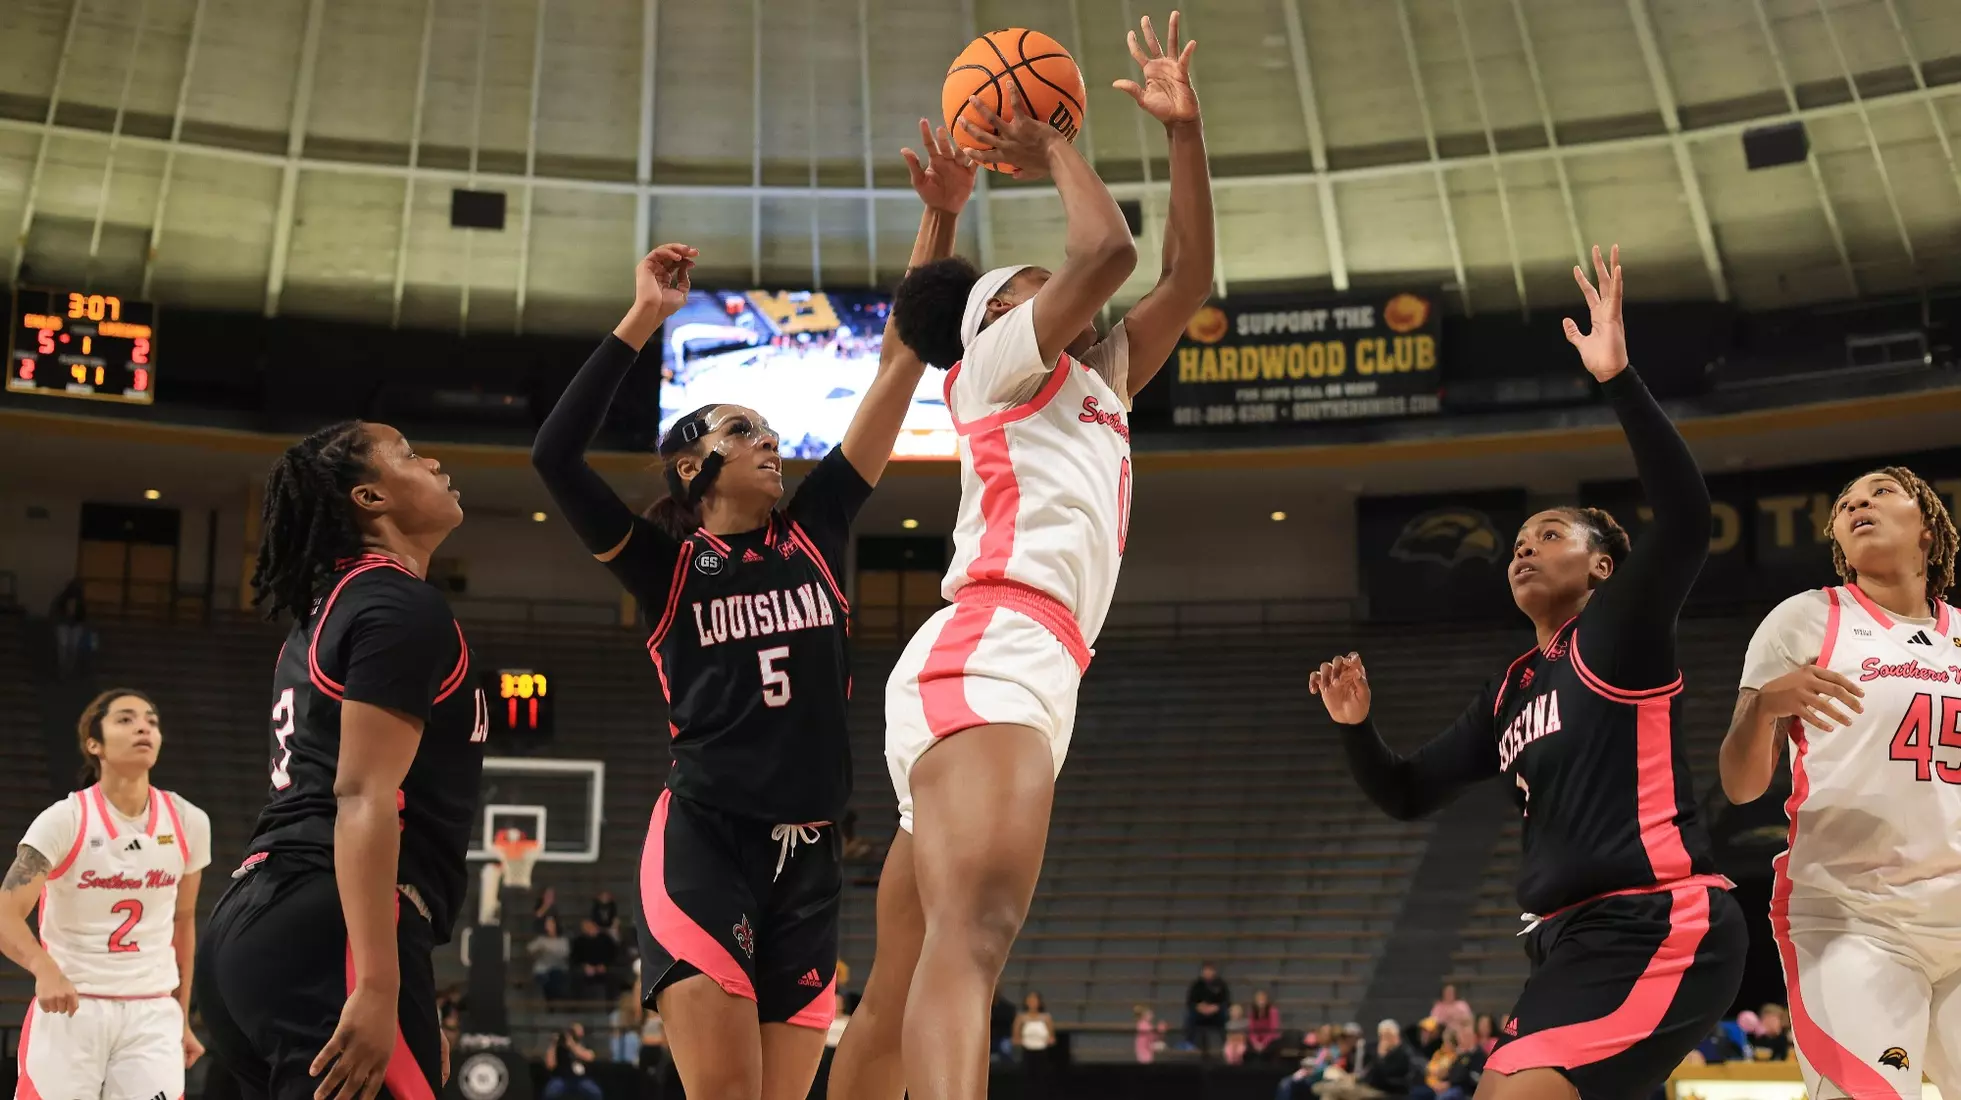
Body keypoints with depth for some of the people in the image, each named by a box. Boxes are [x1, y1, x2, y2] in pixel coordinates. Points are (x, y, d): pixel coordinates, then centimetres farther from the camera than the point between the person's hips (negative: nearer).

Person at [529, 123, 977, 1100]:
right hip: (703, 844, -4)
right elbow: (555, 455, -12)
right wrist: (644, 319, -11)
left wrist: (940, 220, 3)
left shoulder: (816, 531, 12)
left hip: (809, 859, 5)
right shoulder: (665, 564, 4)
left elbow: (899, 366, 8)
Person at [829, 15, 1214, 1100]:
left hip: (1030, 678, 9)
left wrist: (1184, 130, 24)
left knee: (898, 996, 11)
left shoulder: (1097, 385, 32)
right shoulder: (999, 366, 10)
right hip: (987, 654, -9)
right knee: (973, 933, -33)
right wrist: (1052, 150, 13)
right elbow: (1106, 250, -4)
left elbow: (1187, 277, 28)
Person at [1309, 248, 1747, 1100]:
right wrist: (1357, 728, 2)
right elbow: (1409, 796, 22)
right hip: (1578, 937, 9)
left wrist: (1619, 380, -28)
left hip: (1658, 928, -9)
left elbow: (1685, 518, -21)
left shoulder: (1620, 632, -2)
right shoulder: (1508, 694, 20)